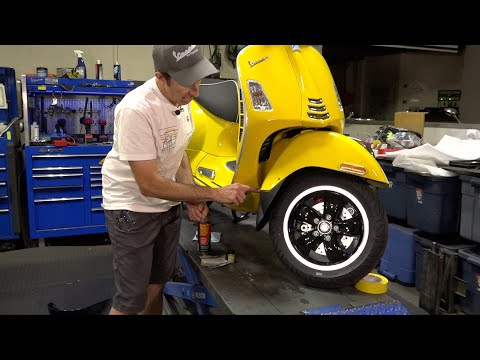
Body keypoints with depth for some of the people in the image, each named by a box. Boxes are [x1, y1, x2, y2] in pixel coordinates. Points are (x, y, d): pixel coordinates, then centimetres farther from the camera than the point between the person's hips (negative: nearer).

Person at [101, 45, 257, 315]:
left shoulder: (182, 97, -4)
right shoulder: (136, 110, -28)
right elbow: (149, 185, -28)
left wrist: (192, 197, -6)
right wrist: (215, 194, -25)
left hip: (168, 204, 7)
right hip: (133, 207, -7)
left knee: (158, 283, 19)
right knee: (132, 300, -1)